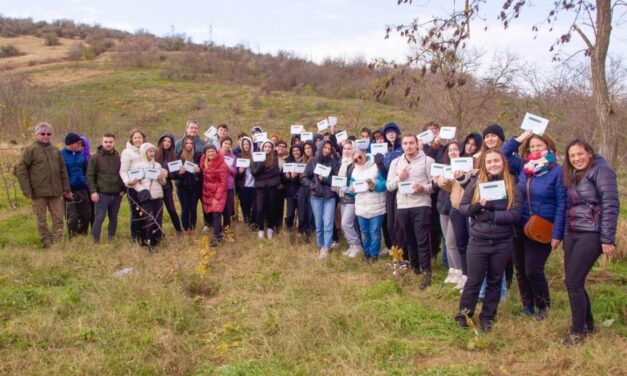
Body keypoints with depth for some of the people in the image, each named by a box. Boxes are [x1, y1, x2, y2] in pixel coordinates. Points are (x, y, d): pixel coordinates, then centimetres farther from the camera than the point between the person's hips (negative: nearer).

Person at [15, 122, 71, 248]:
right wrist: (27, 190, -12)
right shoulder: (30, 149, -3)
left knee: (58, 218, 4)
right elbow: (20, 169, -6)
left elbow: (63, 170, 15)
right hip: (39, 192, -4)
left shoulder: (55, 150, 11)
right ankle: (48, 244, 13)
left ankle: (58, 243, 10)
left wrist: (66, 188, 11)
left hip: (56, 191, 4)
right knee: (41, 220, 5)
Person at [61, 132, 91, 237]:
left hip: (82, 189, 4)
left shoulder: (81, 154, 6)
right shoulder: (62, 155, -7)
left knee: (86, 215, 7)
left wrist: (87, 184, 5)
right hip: (69, 190, -4)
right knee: (72, 217, 1)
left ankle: (83, 237, 22)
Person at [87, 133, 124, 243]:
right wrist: (93, 191, -12)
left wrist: (123, 189, 6)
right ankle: (96, 241, 2)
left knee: (114, 218, 11)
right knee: (99, 217, -5)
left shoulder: (119, 158, 10)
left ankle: (112, 239, 21)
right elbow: (90, 176, -5)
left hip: (116, 194, 4)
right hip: (102, 194, -4)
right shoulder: (96, 157, -2)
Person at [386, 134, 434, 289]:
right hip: (402, 206, 5)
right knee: (407, 239, 14)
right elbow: (389, 186, 10)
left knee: (422, 240, -5)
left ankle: (426, 272, 1)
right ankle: (414, 266, 32)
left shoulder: (427, 160, -1)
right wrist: (399, 178, -9)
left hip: (421, 205, -4)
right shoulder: (396, 162, 12)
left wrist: (423, 188, -22)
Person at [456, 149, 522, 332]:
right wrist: (477, 206, -19)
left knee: (495, 281, 12)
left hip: (502, 243, 1)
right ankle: (464, 314, 23)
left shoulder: (512, 186, -3)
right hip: (478, 241, -1)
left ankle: (487, 317, 26)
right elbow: (462, 207, 1)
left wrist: (490, 214, -20)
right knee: (474, 280, 6)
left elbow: (515, 214, -11)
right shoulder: (475, 183, -1)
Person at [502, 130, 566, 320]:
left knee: (533, 270, -4)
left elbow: (561, 205, -10)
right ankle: (527, 307, 28)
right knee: (520, 270, 11)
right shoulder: (524, 167, 4)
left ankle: (543, 306, 21)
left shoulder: (557, 171, -10)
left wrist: (557, 234, -14)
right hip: (519, 227, 5)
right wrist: (520, 138, 3)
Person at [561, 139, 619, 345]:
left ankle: (578, 332, 4)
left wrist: (608, 239, -18)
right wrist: (564, 236, 16)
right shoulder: (573, 176, 16)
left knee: (572, 282, -9)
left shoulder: (600, 170, -8)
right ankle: (588, 324, 27)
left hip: (591, 235, -8)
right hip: (572, 234, 8)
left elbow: (610, 205, -14)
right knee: (574, 282, 10)